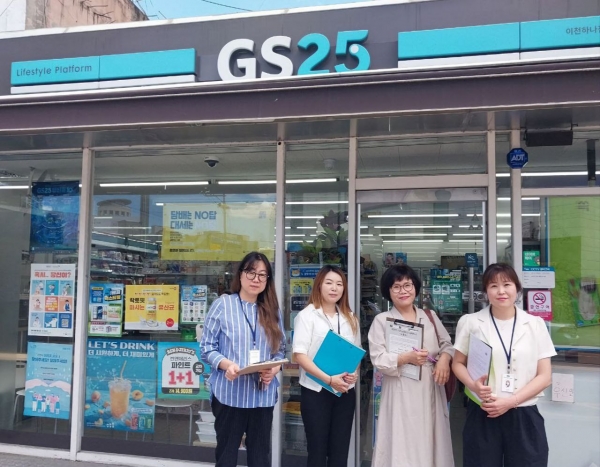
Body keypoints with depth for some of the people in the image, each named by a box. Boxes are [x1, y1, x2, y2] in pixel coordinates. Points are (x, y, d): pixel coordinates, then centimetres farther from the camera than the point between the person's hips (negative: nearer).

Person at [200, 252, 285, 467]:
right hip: (229, 394, -3)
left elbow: (280, 349, 10)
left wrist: (275, 368, -11)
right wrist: (226, 364, -21)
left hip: (263, 395, 4)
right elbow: (206, 347, -4)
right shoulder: (222, 304, -4)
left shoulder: (273, 310, 9)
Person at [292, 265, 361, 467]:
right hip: (316, 391, -4)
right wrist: (329, 379, -21)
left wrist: (354, 373, -5)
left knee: (340, 450, 11)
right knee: (317, 449, 6)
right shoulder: (307, 315, -6)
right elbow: (299, 355, -13)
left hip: (345, 391, 5)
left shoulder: (350, 318, 11)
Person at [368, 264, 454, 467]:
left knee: (430, 442, 9)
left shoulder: (430, 316, 12)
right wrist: (406, 358, -20)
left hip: (430, 391, 4)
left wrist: (444, 359, -8)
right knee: (401, 445, -2)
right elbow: (378, 359, -7)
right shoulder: (382, 320, -2)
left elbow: (447, 344, 13)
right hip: (401, 393, -4)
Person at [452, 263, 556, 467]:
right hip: (482, 415, 0)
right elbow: (458, 363, 8)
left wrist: (510, 401, -11)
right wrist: (473, 385, -14)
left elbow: (545, 377, 2)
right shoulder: (470, 322, 1)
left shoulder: (535, 325, 3)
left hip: (524, 417, 1)